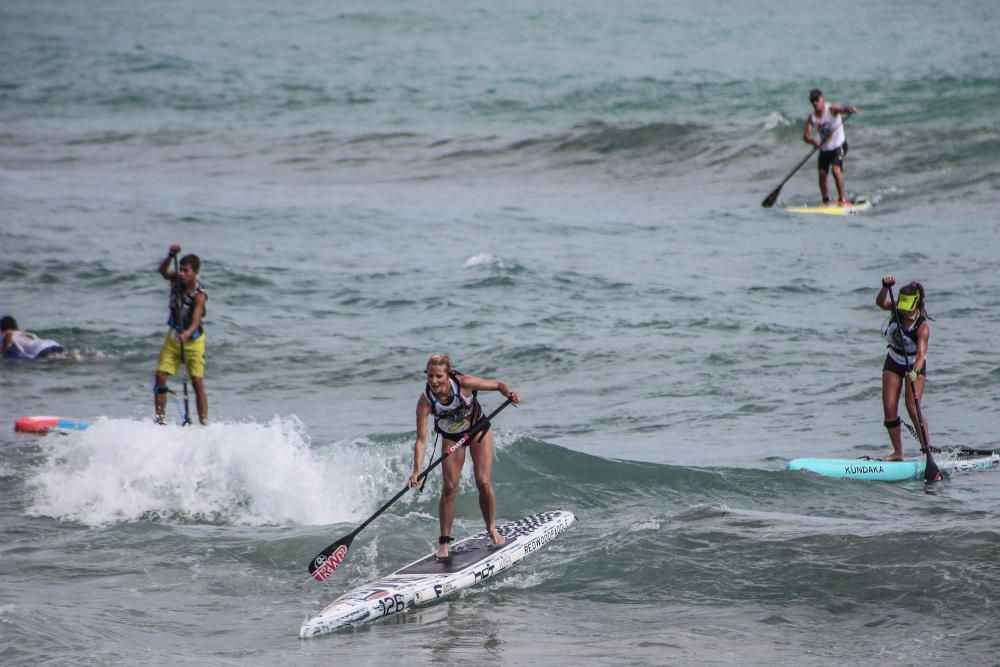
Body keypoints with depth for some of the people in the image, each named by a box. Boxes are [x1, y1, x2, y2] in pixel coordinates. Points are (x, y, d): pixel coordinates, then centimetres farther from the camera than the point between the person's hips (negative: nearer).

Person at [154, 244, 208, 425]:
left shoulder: (199, 295, -25)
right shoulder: (177, 280, -9)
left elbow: (196, 320, -37)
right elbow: (163, 271, -27)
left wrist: (187, 333, -57)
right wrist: (171, 256, -44)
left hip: (193, 340, -5)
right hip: (174, 337, 5)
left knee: (197, 381, -9)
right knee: (160, 376, -3)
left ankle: (204, 423, -7)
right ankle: (160, 420, 4)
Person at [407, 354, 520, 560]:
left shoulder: (463, 383, -32)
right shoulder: (425, 401, -30)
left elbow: (499, 384, -21)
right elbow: (421, 440, -29)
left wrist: (510, 393, -44)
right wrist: (417, 471, -40)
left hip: (478, 429, -1)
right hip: (451, 438, 1)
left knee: (483, 482, -8)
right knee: (449, 488, -7)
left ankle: (491, 529, 16)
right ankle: (444, 541, 5)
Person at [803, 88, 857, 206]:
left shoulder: (831, 109, -15)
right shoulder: (812, 118, -3)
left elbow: (842, 109, -36)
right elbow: (805, 136, -11)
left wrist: (849, 109, -61)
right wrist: (813, 141, -33)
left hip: (838, 145, -5)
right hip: (824, 148, 5)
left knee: (836, 169, -22)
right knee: (822, 174, 3)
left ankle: (842, 199, -15)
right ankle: (826, 202, 18)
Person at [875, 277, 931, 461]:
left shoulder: (922, 327, -29)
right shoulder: (898, 310, -13)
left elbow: (921, 354, -40)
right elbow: (880, 303, -29)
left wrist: (915, 372, -56)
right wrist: (886, 288, -47)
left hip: (914, 365, -5)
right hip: (893, 363, 5)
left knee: (912, 407, -19)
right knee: (889, 408, -2)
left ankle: (928, 448, -12)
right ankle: (898, 452, 6)